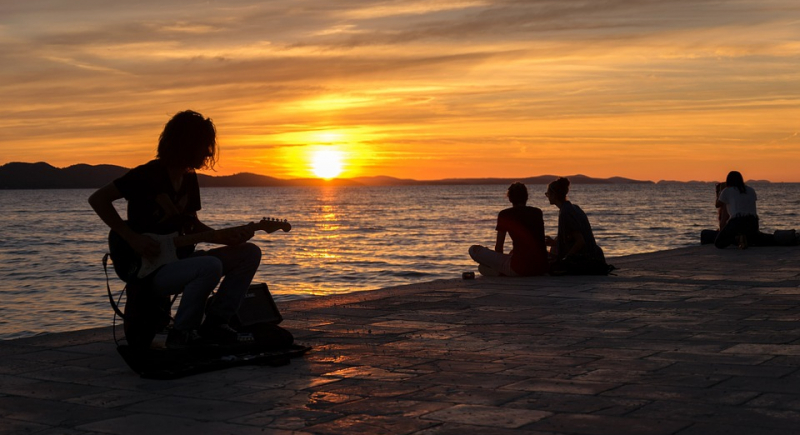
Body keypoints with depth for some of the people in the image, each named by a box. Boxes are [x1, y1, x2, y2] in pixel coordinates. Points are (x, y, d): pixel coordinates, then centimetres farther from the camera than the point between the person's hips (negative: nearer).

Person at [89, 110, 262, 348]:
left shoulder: (189, 179, 12)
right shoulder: (148, 176, -13)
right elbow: (98, 199, -14)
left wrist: (227, 238, 1)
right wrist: (132, 237, -18)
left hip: (179, 260, 8)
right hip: (149, 269, -8)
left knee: (250, 253, -1)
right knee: (211, 266, -34)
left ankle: (214, 324, 2)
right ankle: (181, 333, -15)